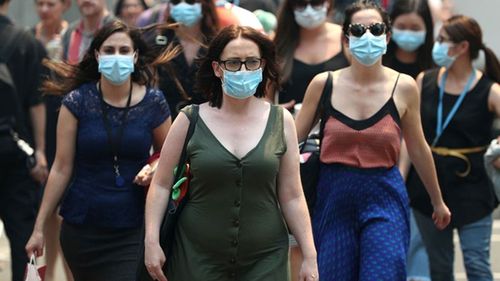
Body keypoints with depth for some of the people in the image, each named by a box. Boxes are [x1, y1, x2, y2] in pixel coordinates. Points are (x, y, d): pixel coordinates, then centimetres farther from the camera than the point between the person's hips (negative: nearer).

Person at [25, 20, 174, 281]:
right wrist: (39, 228, -3)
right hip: (82, 228, 0)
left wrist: (154, 169, -11)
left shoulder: (153, 102, -2)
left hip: (133, 231, 0)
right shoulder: (77, 102, -4)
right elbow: (61, 168, -1)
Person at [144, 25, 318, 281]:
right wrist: (152, 241, -6)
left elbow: (292, 197, 3)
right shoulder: (190, 120, -1)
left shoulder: (280, 121, 1)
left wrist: (309, 256, 0)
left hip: (265, 259, 0)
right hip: (197, 259, 0)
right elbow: (162, 185, 3)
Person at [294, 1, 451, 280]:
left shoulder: (404, 87, 0)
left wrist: (438, 202, 21)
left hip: (384, 198, -1)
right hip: (334, 198, 1)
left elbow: (418, 149, 12)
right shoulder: (324, 84, 0)